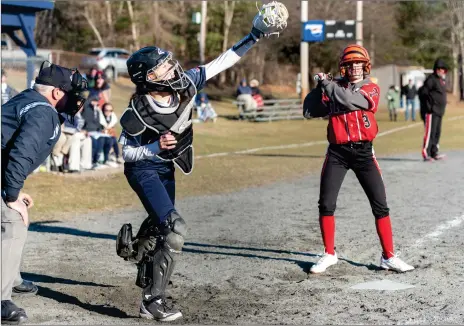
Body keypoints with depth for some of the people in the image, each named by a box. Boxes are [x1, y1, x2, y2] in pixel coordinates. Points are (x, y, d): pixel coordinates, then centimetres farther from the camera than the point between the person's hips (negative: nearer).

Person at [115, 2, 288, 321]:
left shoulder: (185, 84, -17)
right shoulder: (137, 114, -28)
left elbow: (221, 63, -12)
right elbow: (127, 152, -16)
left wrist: (255, 35, -16)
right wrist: (156, 147, -33)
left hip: (166, 168, 7)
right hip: (143, 169, -7)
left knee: (160, 224, 22)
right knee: (174, 228, -18)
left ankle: (146, 275, 51)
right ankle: (153, 301, -8)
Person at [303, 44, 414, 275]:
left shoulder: (372, 89, 1)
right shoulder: (335, 88, 8)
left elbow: (350, 100, -20)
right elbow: (309, 111, 0)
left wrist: (326, 83, -14)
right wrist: (320, 87, -10)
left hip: (363, 152, -1)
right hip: (337, 152, 2)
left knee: (380, 205, -2)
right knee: (326, 204, -2)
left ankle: (388, 257, 7)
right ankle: (329, 254, 13)